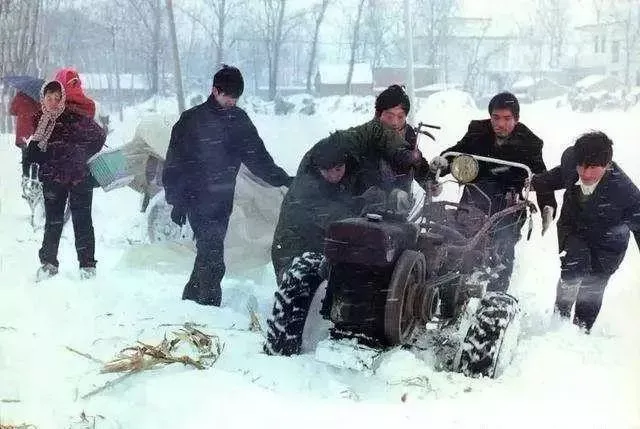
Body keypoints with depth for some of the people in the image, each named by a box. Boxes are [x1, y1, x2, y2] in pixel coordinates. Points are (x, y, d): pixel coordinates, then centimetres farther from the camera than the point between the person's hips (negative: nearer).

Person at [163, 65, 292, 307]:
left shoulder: (238, 119, 7)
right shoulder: (192, 120, -8)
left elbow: (257, 156, 12)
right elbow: (175, 162, -6)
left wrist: (282, 179, 4)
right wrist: (177, 201, -9)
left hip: (223, 202, 6)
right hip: (199, 202, -6)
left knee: (209, 254, 15)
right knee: (213, 260, -11)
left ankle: (192, 297, 30)